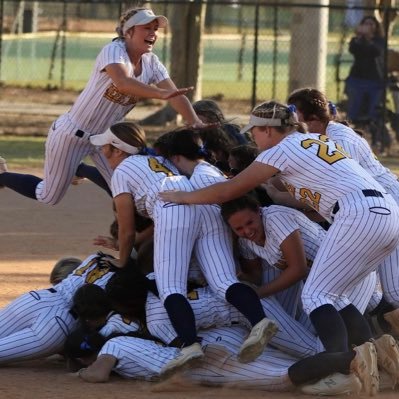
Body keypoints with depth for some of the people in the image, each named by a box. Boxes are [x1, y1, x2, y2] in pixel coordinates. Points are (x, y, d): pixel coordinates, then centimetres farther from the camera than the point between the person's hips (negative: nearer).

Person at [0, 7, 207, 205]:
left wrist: (197, 125, -30)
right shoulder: (114, 51, -26)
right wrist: (161, 94, -58)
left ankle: (79, 170, 31)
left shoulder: (151, 63, -4)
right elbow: (122, 83, -45)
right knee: (49, 197, 2)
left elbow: (175, 94, -13)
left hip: (105, 136, 7)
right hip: (72, 135, -7)